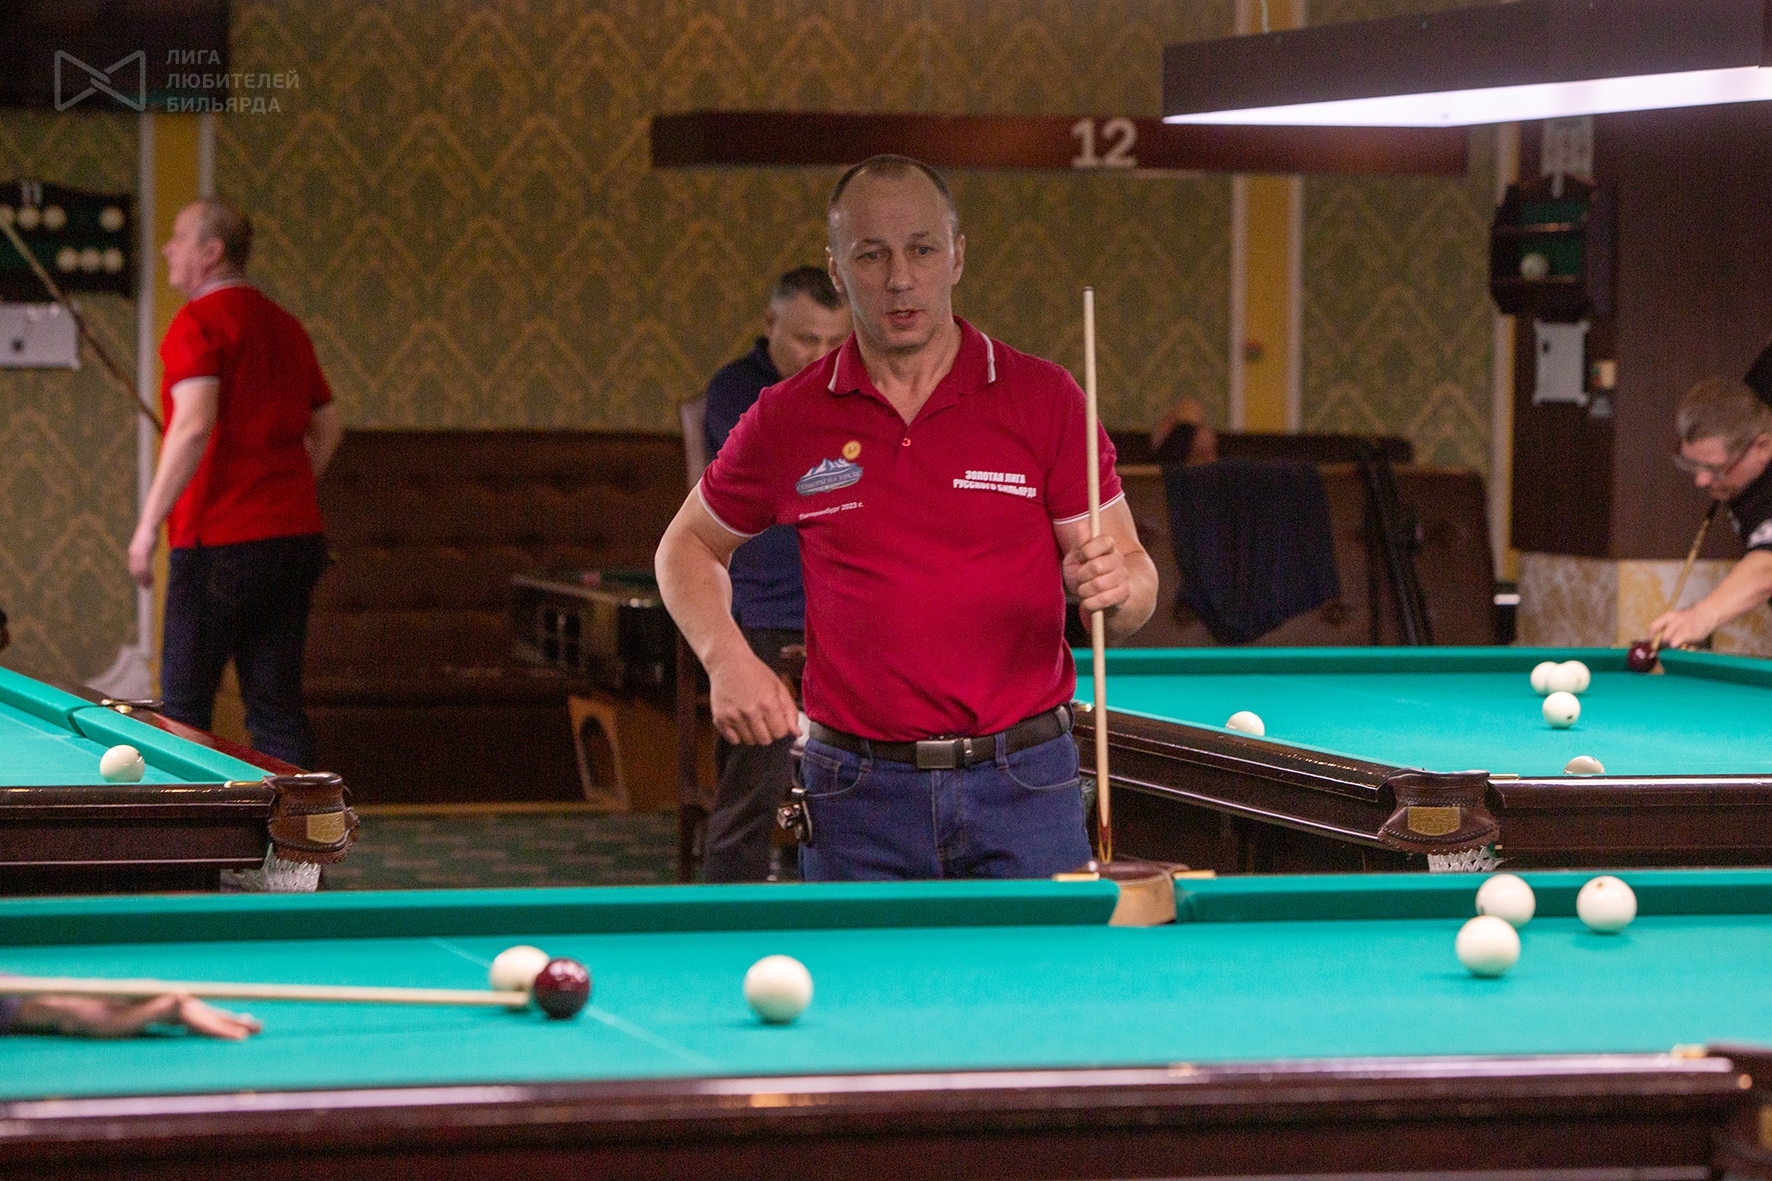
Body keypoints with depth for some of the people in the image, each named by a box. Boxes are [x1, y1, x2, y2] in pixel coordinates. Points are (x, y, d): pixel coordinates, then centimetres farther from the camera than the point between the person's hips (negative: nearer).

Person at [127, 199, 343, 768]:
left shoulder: (197, 322, -9)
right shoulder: (286, 327, 16)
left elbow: (194, 427, -21)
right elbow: (328, 427, 21)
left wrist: (149, 523, -19)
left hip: (221, 543, -7)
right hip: (297, 538, 7)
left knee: (184, 706, 2)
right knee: (277, 705, 6)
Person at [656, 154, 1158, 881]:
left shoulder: (1044, 399, -1)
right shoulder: (788, 420, 3)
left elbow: (1137, 582, 1)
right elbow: (688, 546, 17)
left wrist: (1115, 588, -23)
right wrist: (725, 657, -1)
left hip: (1022, 789, -1)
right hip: (857, 796, 1)